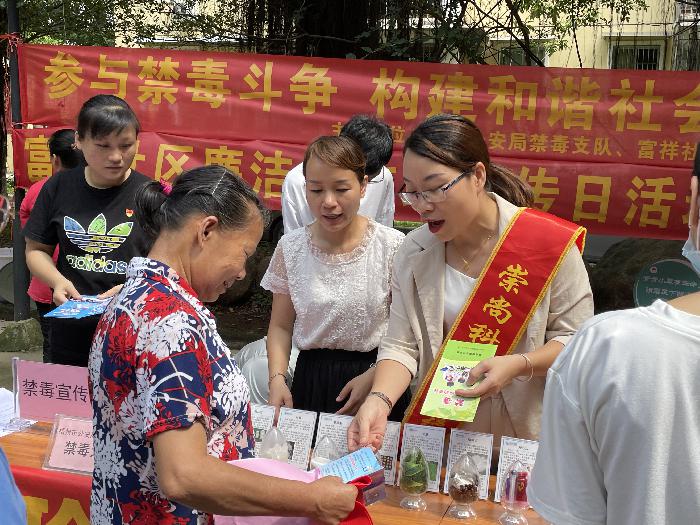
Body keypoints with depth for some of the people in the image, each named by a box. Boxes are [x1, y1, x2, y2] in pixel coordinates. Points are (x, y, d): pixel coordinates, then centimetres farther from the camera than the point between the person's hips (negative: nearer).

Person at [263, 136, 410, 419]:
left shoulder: (392, 246, -12)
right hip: (310, 378, 2)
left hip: (375, 376, -2)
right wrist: (277, 378, -10)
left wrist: (373, 375, -16)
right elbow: (281, 326, 3)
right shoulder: (290, 247, -4)